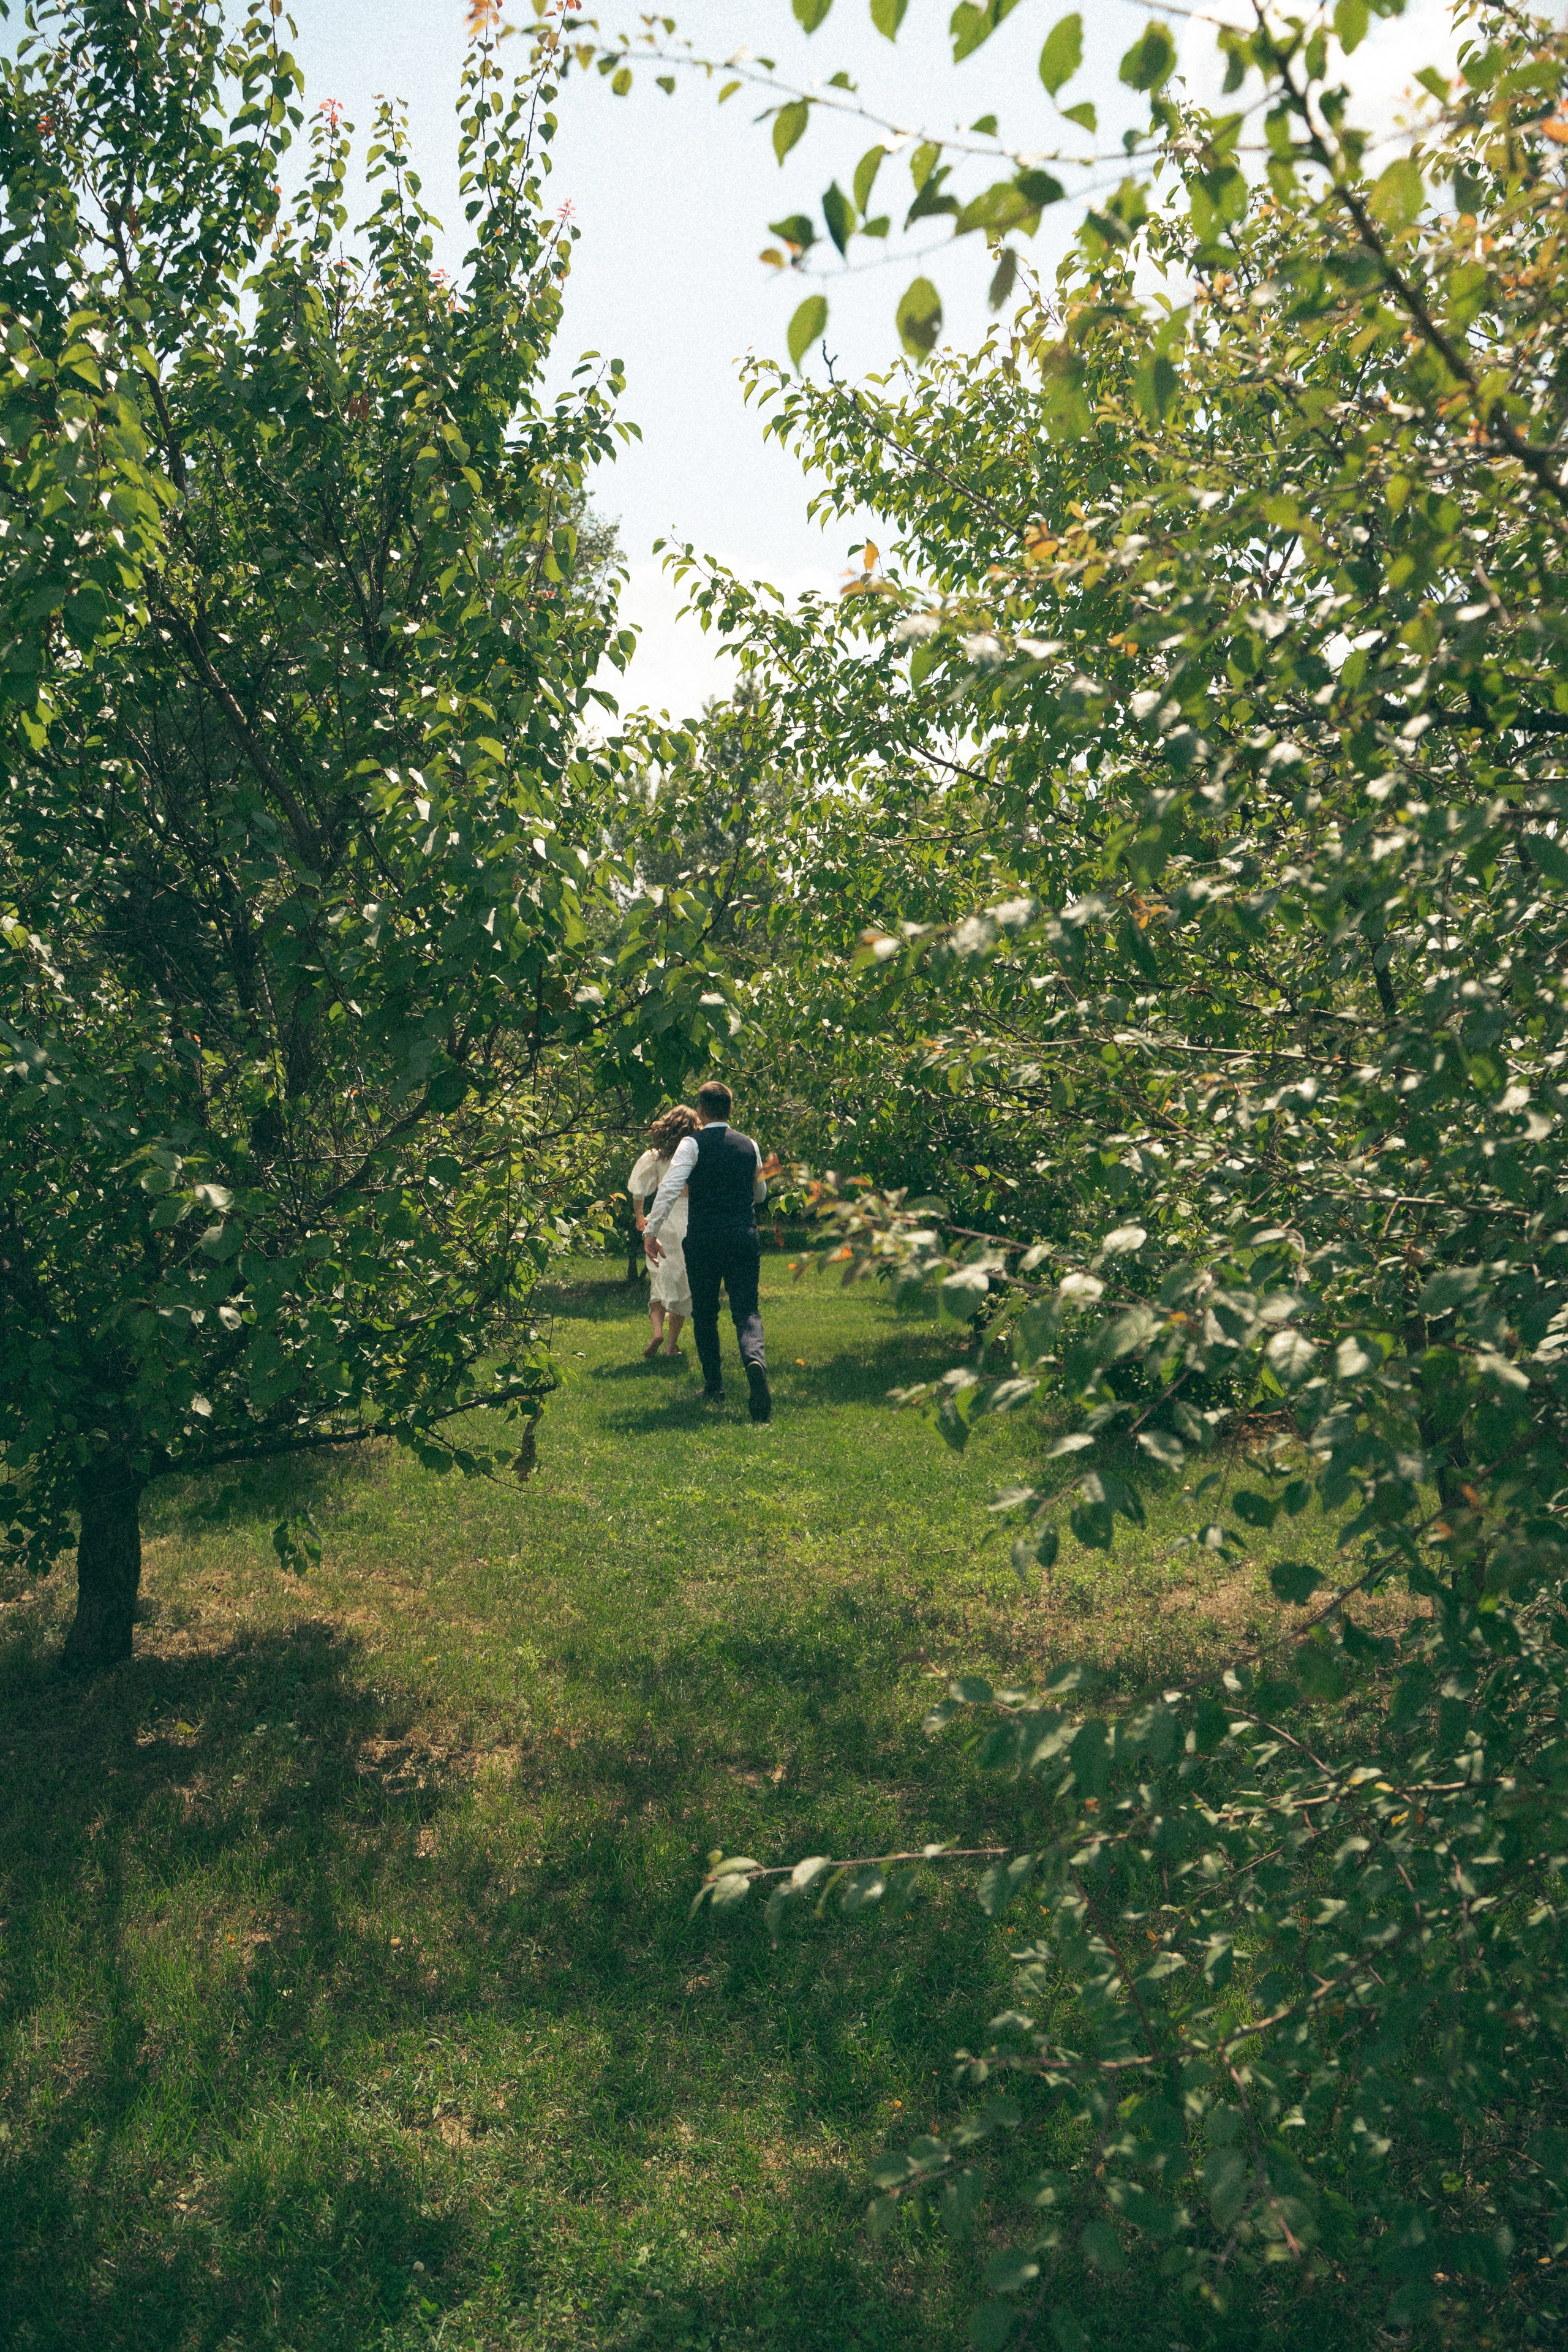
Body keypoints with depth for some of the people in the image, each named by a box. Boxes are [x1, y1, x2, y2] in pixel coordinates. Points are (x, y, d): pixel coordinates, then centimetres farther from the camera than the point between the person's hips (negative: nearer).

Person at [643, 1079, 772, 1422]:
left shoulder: (693, 1144, -4)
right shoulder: (749, 1145, 9)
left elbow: (670, 1187, -17)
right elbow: (761, 1193, 24)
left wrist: (651, 1231, -17)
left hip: (703, 1239, -2)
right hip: (745, 1237, 2)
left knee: (705, 1314, 13)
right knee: (746, 1311, -1)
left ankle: (714, 1386, 18)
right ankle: (754, 1359, -31)